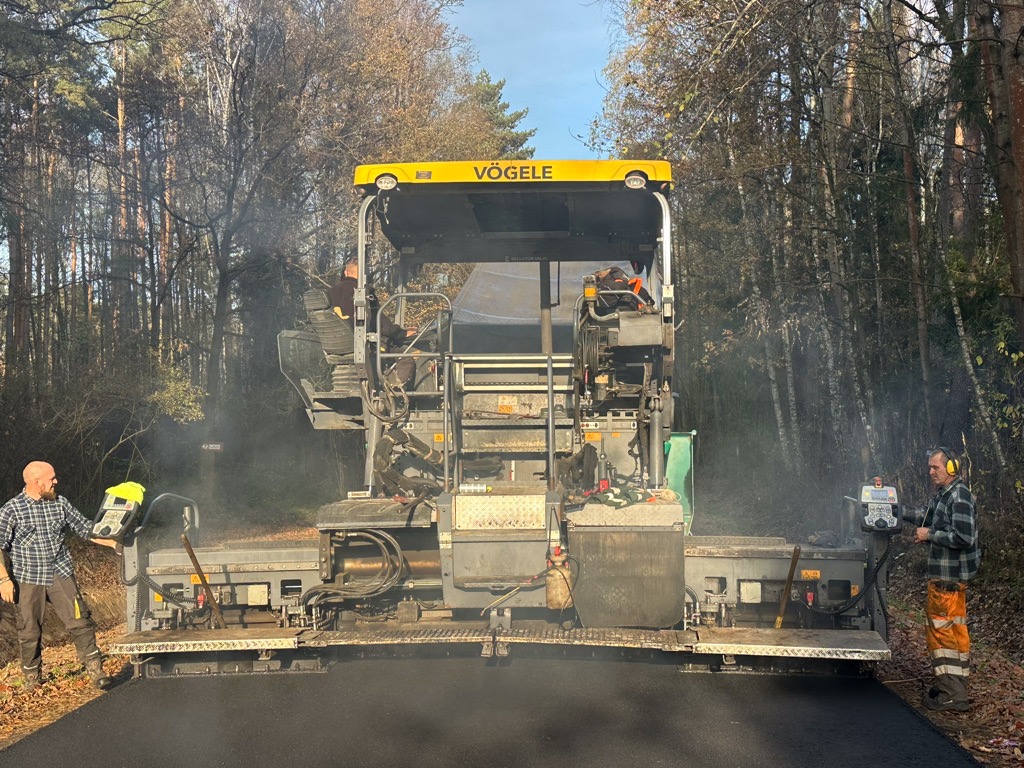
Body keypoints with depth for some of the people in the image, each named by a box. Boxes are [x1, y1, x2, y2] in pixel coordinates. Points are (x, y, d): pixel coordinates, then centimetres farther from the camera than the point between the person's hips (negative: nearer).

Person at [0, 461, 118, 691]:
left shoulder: (60, 504, 3)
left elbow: (85, 529, 10)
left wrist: (113, 543, 4)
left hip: (61, 576, 2)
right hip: (28, 581, -2)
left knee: (80, 623, -3)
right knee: (29, 633, 8)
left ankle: (95, 671, 5)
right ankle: (31, 678, 27)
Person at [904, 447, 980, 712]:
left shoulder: (960, 496, -17)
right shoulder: (942, 494, 13)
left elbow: (964, 537, -24)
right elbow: (925, 516, 30)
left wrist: (930, 535, -15)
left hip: (951, 577, -10)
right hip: (940, 574, 10)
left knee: (949, 631, -5)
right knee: (937, 629, 16)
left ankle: (955, 696, 0)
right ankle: (946, 684, 27)